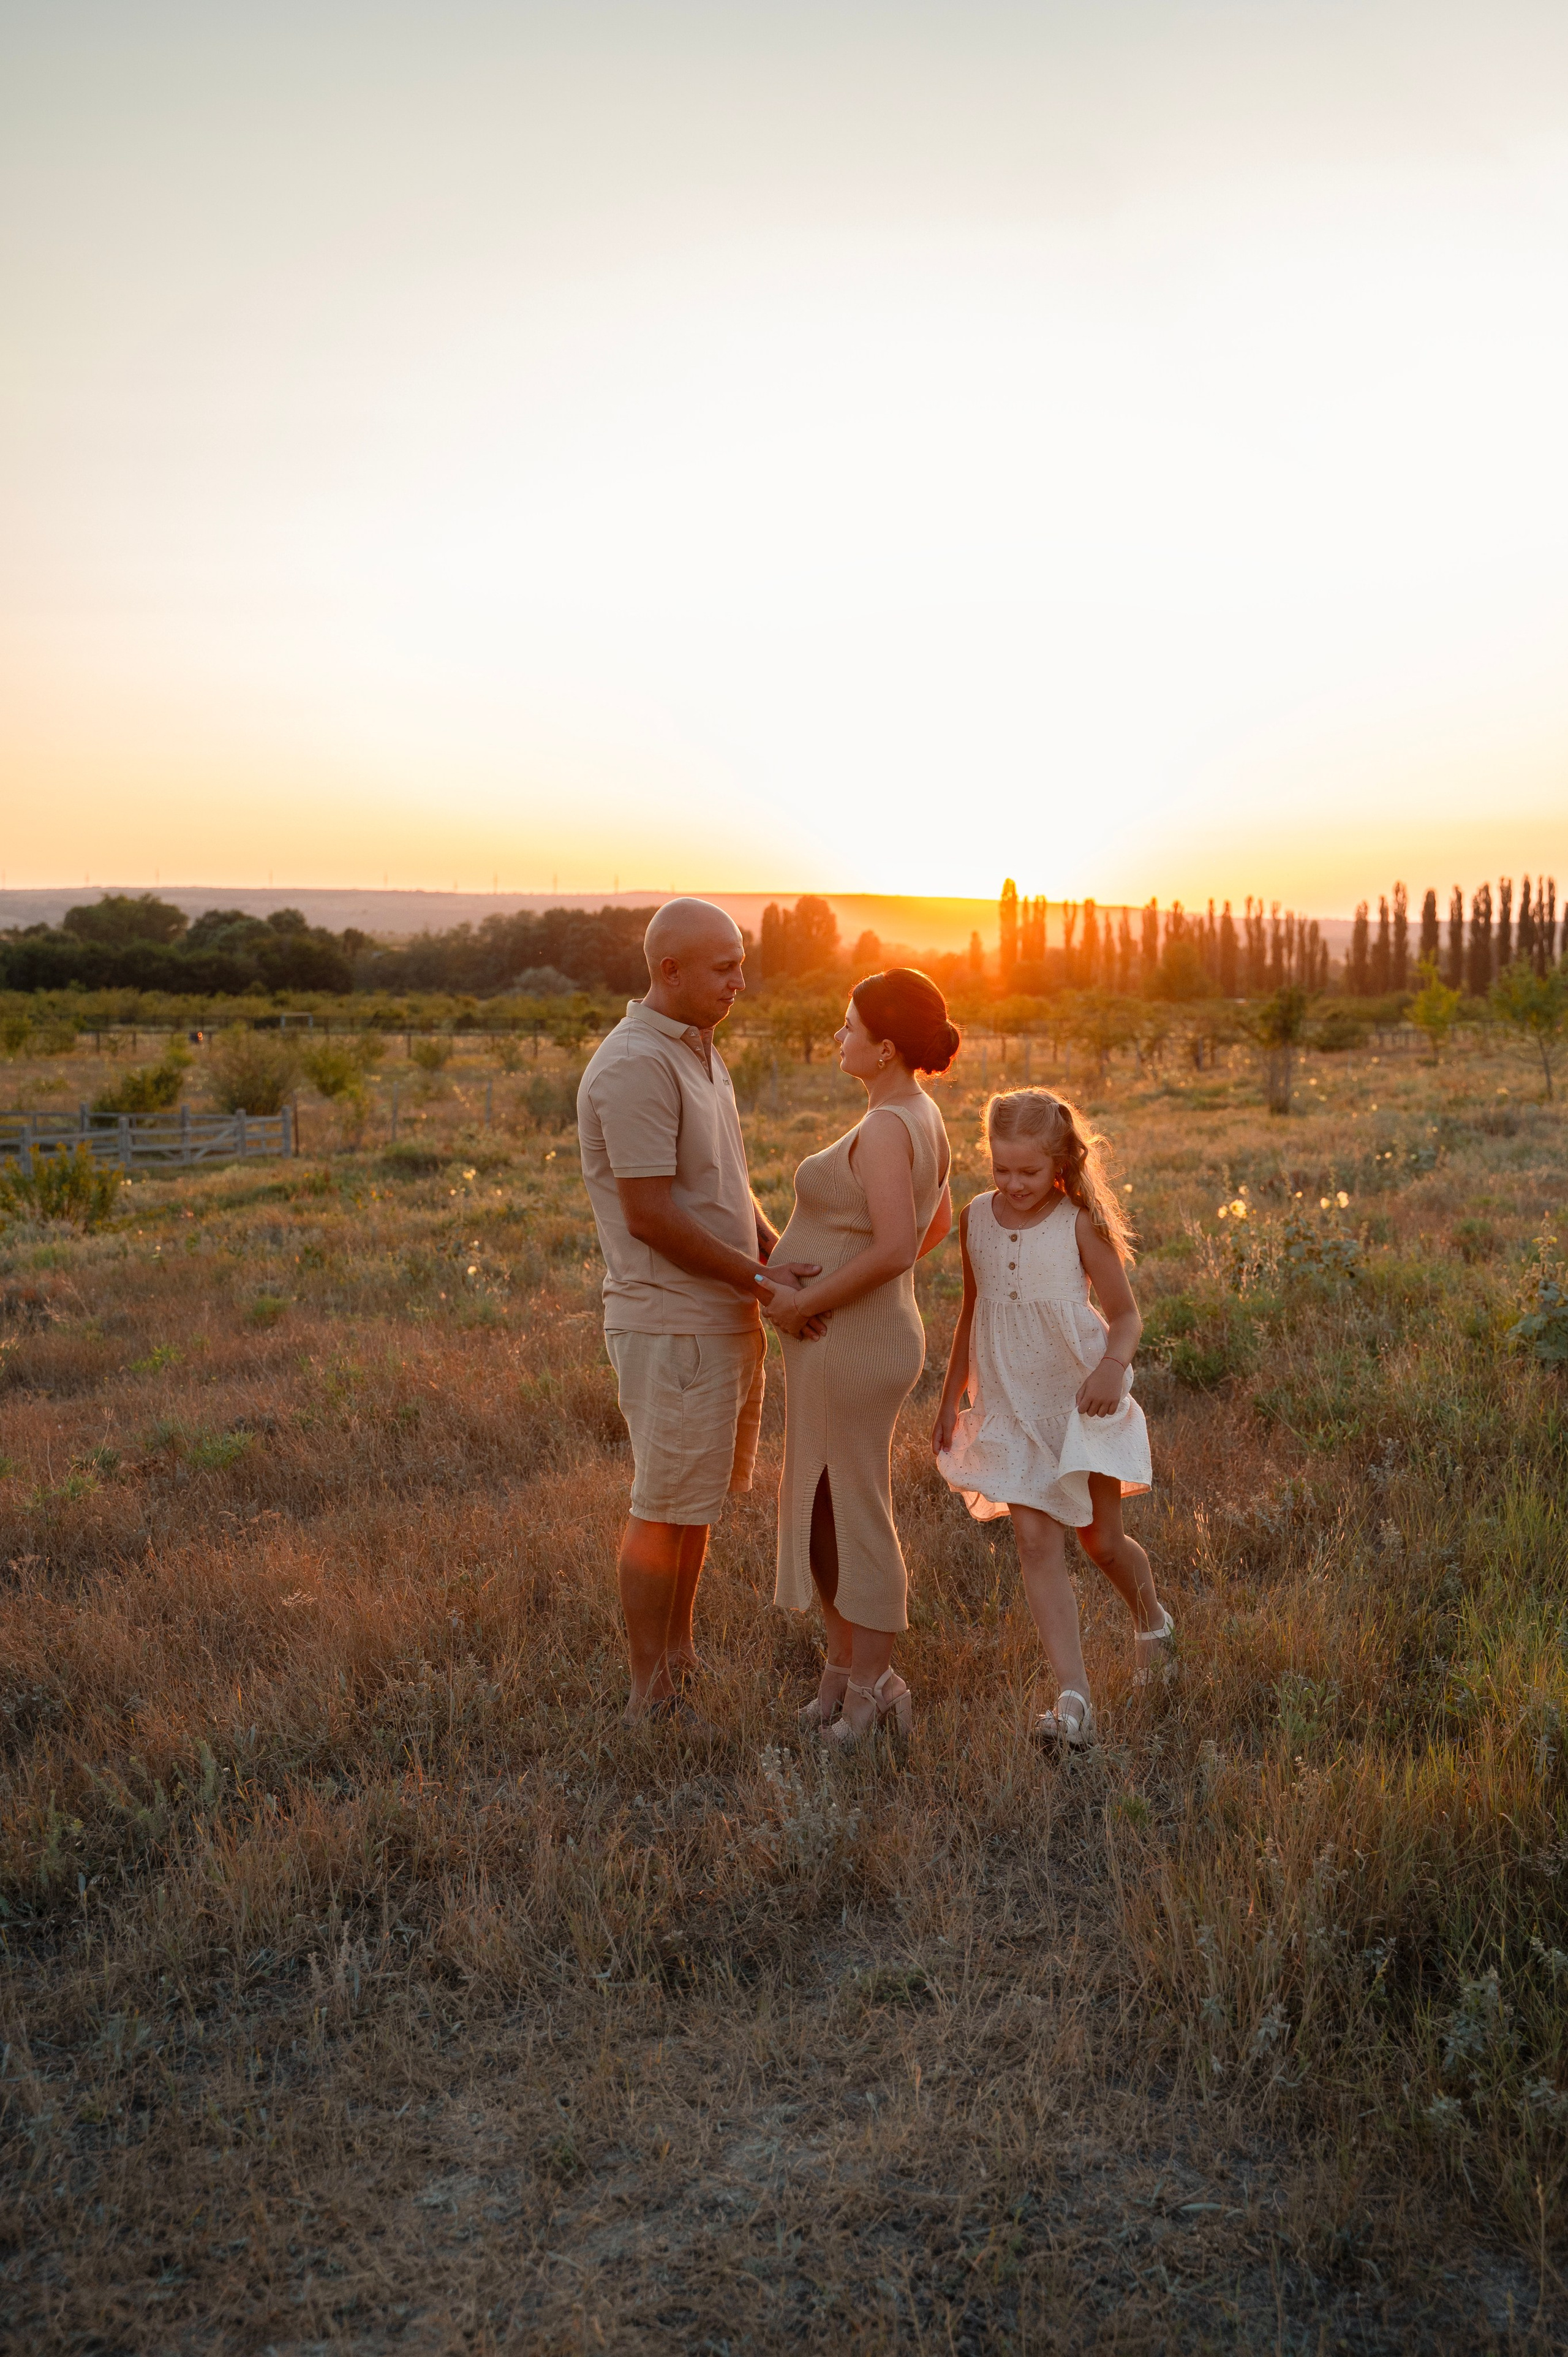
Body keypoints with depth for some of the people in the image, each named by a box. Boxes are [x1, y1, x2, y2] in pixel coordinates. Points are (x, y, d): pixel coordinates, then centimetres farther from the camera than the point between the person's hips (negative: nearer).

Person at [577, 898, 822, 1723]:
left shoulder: (700, 1052, 13)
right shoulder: (635, 1065, -19)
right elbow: (651, 1216, -22)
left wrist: (783, 1256, 6)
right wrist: (757, 1276, -16)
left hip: (724, 1317, 9)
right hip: (671, 1325, -9)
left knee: (696, 1499, 18)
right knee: (663, 1511, 2)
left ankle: (680, 1658, 33)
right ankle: (649, 1697, 15)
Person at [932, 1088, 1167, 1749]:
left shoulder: (1079, 1225, -11)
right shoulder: (977, 1220, 1)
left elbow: (1126, 1313, -6)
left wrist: (1113, 1367, -28)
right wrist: (950, 1398, 17)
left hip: (1080, 1402, -3)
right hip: (1013, 1409, 3)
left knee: (1101, 1539, 8)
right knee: (1035, 1541, -8)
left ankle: (1153, 1622, 41)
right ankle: (1073, 1697, -10)